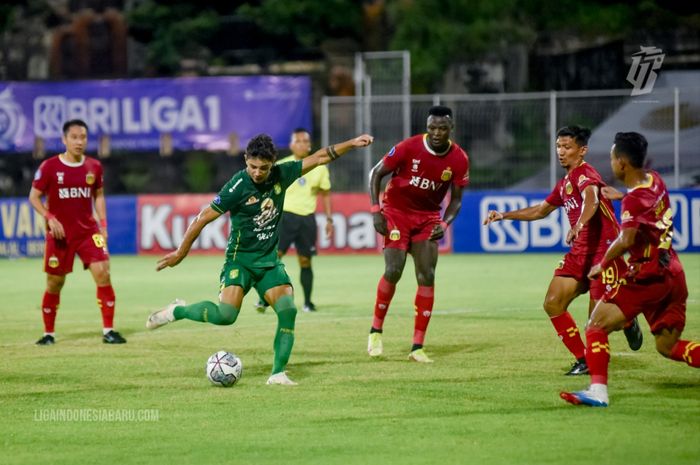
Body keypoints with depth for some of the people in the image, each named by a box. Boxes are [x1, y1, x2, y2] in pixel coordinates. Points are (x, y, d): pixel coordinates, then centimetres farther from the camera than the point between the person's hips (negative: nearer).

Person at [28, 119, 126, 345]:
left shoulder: (94, 167, 2)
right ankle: (48, 333, 21)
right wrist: (50, 218, -16)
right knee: (55, 282, 5)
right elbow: (34, 196, -2)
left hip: (88, 231, 2)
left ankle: (108, 331, -8)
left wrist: (102, 225, 6)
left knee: (102, 273, -14)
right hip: (59, 233, -2)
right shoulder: (50, 167, -8)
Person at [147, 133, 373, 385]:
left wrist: (352, 143, 4)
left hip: (269, 260, 5)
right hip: (240, 259, -5)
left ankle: (278, 373, -7)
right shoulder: (238, 186, -18)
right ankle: (177, 311, 0)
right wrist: (181, 252, -7)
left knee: (288, 310, -14)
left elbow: (318, 158, 7)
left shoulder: (281, 175, -3)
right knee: (226, 315, -24)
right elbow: (204, 217, -12)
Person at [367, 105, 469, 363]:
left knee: (427, 277, -6)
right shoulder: (408, 148, -17)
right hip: (397, 212, -3)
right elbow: (376, 173, -7)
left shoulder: (459, 159, -9)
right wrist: (376, 211, -15)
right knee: (393, 271, -16)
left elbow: (456, 199, 1)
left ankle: (418, 347, -2)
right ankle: (376, 330, 5)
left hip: (427, 218, 3)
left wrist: (444, 224, -17)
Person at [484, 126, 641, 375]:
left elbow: (591, 200, -34)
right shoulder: (564, 183, 17)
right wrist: (504, 215, 27)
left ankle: (628, 322, 25)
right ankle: (583, 360, 5)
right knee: (553, 303, -5)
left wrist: (578, 226, -52)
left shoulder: (585, 174, -11)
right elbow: (541, 210, 32)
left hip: (604, 250, -9)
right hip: (579, 252, 9)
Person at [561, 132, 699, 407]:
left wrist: (602, 265, -14)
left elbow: (626, 240, -28)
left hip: (648, 276, -8)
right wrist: (621, 196, 35)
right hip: (674, 274, 8)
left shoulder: (634, 199, -15)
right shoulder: (655, 181, 8)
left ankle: (598, 391, -18)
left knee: (596, 326, -5)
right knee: (668, 347, 13)